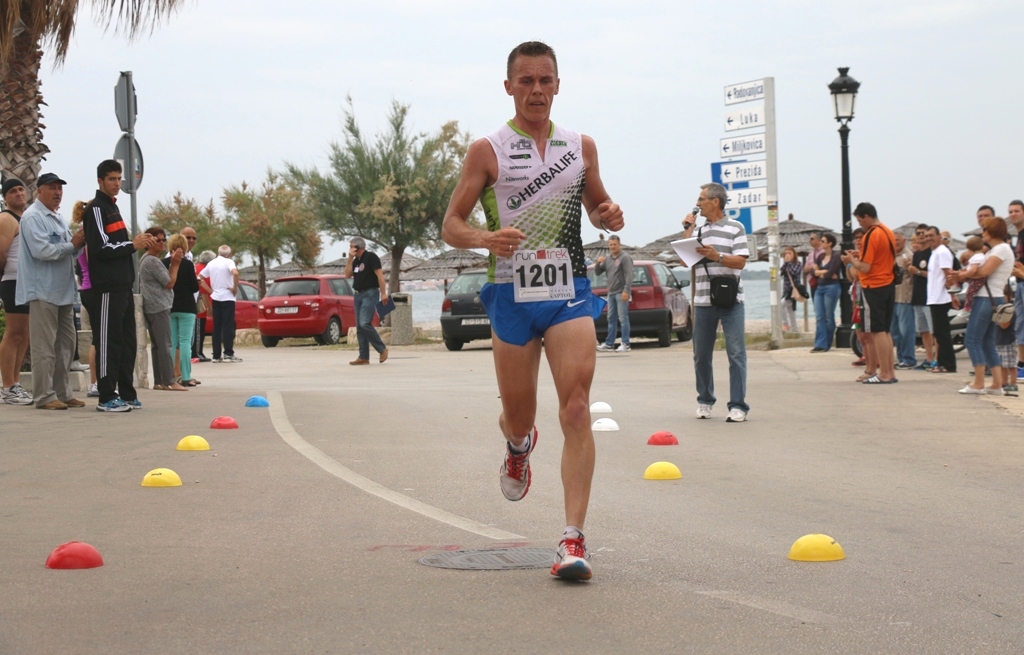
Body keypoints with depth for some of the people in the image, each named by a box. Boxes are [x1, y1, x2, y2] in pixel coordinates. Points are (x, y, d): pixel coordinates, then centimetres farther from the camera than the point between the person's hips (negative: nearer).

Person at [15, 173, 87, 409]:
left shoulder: (57, 218, 18)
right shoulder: (33, 217, -10)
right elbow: (42, 250, -21)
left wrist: (78, 243, -2)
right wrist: (71, 244, -12)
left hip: (63, 291, 9)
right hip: (43, 290, -9)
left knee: (65, 345, 12)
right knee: (44, 347, -6)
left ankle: (63, 392, 18)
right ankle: (44, 396, -2)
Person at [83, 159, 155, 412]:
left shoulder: (112, 207, 21)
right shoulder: (96, 209, -8)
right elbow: (101, 248, -17)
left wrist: (138, 242, 11)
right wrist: (133, 245, -13)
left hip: (123, 285, 10)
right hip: (108, 287, -10)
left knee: (127, 341, 11)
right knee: (108, 341, -8)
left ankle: (126, 393, 16)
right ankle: (106, 397, -7)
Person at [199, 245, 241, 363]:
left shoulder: (211, 264, 11)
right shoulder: (228, 262, -6)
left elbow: (200, 278, 14)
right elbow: (235, 273, -26)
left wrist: (210, 291, 10)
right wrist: (235, 287, -14)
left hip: (215, 298, 5)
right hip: (227, 297, -5)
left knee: (217, 327, 7)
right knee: (228, 326, -5)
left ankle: (216, 355, 6)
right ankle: (228, 354, -11)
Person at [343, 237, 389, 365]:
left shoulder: (371, 257, -7)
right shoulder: (356, 261, 17)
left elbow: (380, 275, -13)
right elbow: (347, 274, 9)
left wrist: (383, 293, -18)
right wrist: (350, 258, 0)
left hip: (370, 294, -9)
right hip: (358, 295, 9)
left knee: (365, 323, -20)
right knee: (359, 328, 4)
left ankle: (382, 349, -8)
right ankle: (363, 357, 5)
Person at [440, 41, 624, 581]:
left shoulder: (581, 147, 10)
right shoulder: (487, 151, 0)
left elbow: (597, 208, 23)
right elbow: (451, 226, 0)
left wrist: (610, 215, -2)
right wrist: (485, 238, -22)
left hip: (570, 293, 1)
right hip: (512, 296, -1)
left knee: (576, 411, -14)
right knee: (518, 417, 10)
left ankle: (574, 540, -16)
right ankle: (519, 443, 50)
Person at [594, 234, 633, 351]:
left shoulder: (625, 258, -4)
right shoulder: (607, 260, 17)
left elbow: (629, 275, -11)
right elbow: (597, 272, 18)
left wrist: (626, 290, -20)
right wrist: (598, 263, -3)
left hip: (621, 293, -7)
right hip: (611, 293, 7)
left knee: (623, 319, -9)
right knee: (611, 319, 10)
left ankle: (625, 345, -9)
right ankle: (609, 343, 13)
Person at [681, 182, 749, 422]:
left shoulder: (735, 228, 3)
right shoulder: (698, 231, 16)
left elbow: (741, 261, -5)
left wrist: (717, 256, -20)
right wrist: (687, 230, 5)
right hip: (703, 301, 5)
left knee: (736, 353, -7)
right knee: (701, 355, 7)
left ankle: (738, 406, -6)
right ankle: (704, 401, 21)